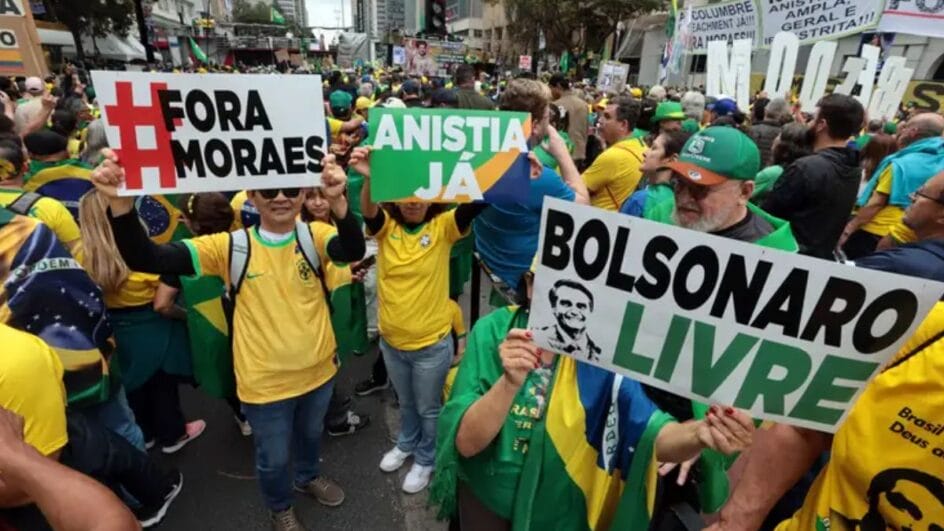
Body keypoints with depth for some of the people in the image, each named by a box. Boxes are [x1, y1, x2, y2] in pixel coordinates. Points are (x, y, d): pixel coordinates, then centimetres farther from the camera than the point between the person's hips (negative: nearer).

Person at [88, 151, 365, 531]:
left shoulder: (314, 235, -12)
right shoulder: (231, 246, -14)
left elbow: (353, 251, -34)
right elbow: (145, 259, -20)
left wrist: (338, 200, -54)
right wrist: (120, 203, -38)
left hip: (318, 370, 2)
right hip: (265, 382, -1)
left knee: (311, 434, 30)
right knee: (273, 457, 21)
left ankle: (308, 476, 61)